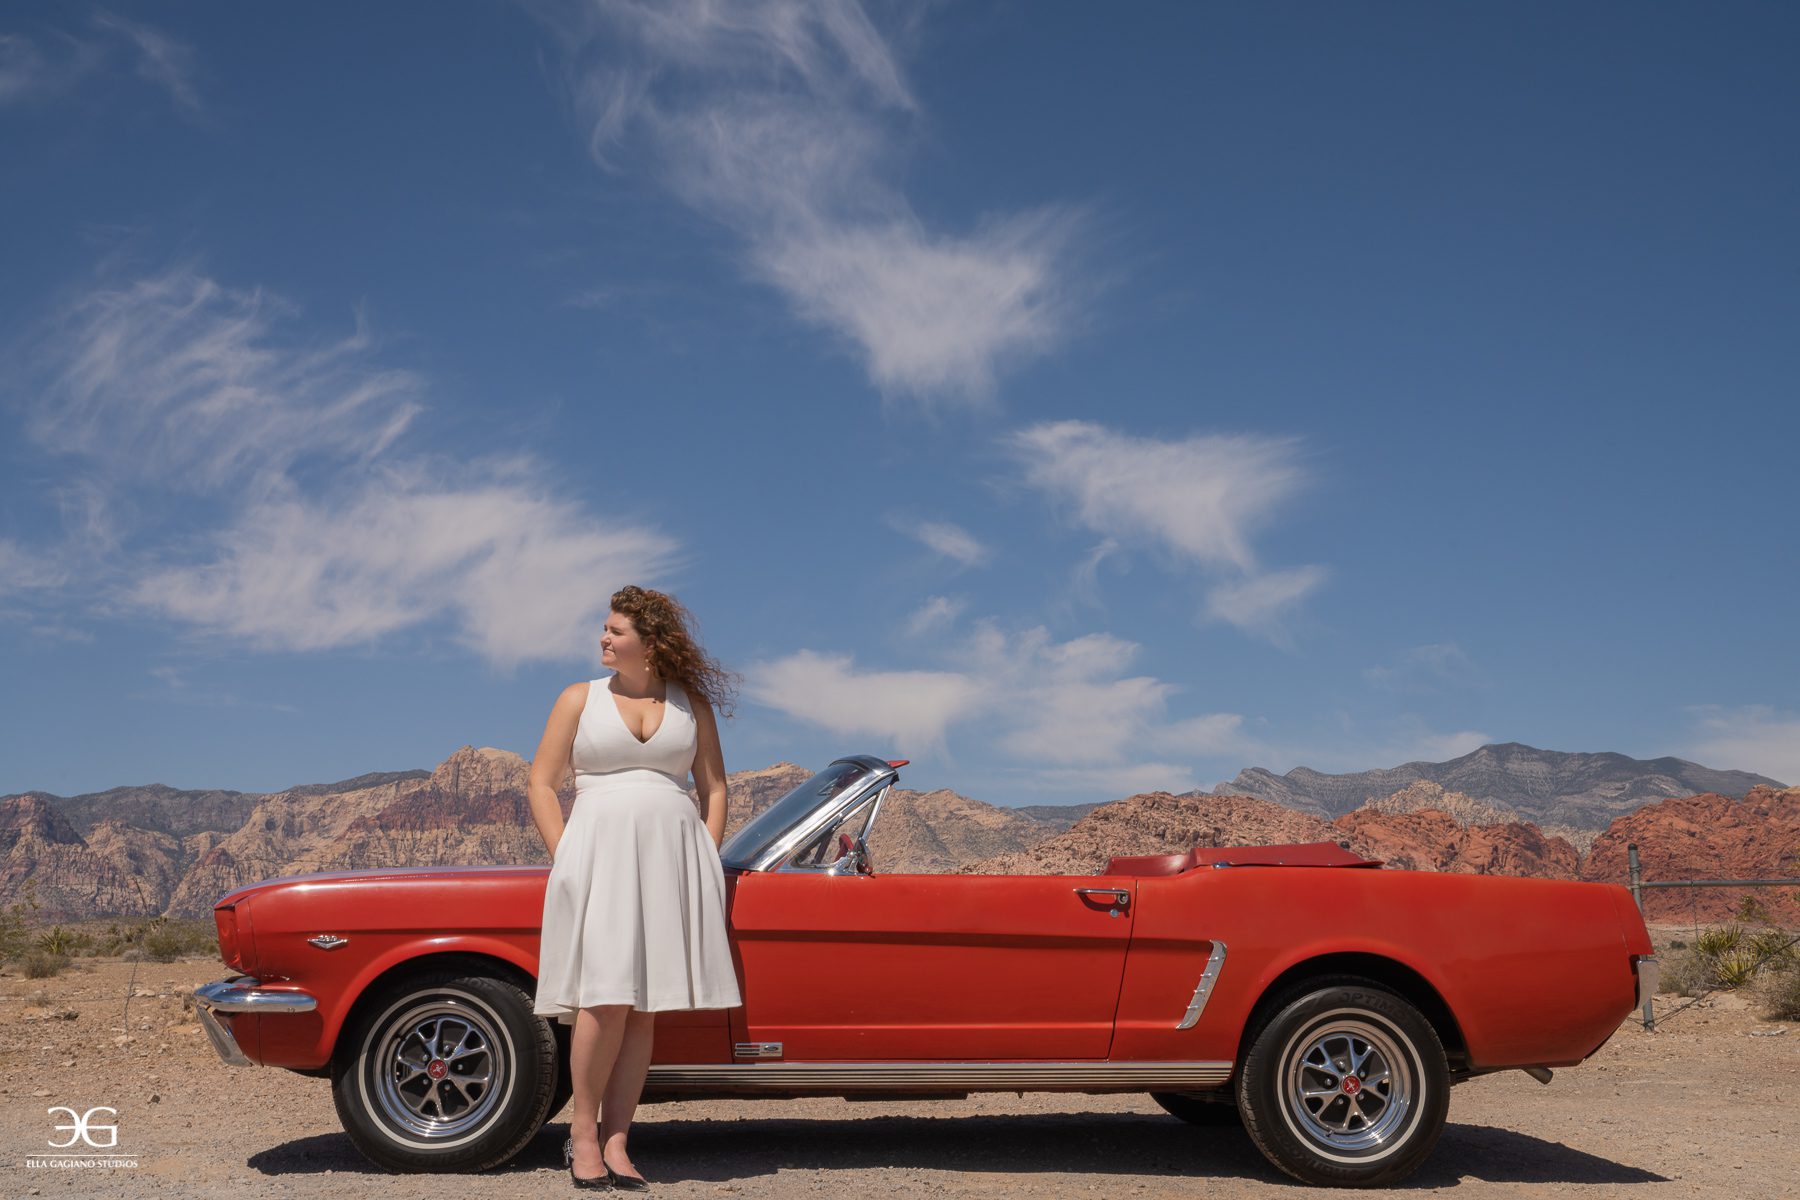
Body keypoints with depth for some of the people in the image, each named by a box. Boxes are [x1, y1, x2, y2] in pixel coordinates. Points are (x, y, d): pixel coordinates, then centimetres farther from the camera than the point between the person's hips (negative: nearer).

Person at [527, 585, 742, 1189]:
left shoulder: (691, 703, 11)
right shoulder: (579, 699, 8)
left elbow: (713, 787, 14)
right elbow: (541, 783, 7)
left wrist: (706, 863, 3)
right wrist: (565, 860, -4)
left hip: (673, 854, 2)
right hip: (599, 854, -2)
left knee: (644, 1008, 0)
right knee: (606, 999, -12)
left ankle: (615, 1142, 6)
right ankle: (582, 1132, 4)